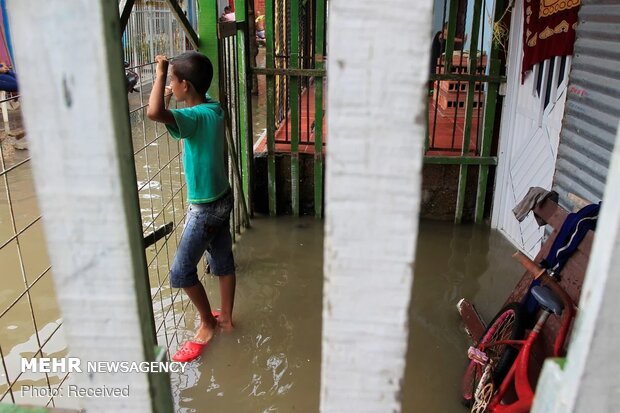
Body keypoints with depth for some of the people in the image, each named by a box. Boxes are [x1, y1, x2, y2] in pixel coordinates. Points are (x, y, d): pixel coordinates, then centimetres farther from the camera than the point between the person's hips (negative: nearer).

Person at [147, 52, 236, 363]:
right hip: (222, 198, 9)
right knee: (223, 262, 19)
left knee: (181, 272, 6)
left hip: (205, 207, -9)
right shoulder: (214, 108, -1)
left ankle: (207, 324, 22)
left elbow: (154, 112, -43)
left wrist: (160, 72, -31)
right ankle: (225, 318, 36)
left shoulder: (195, 117, -28)